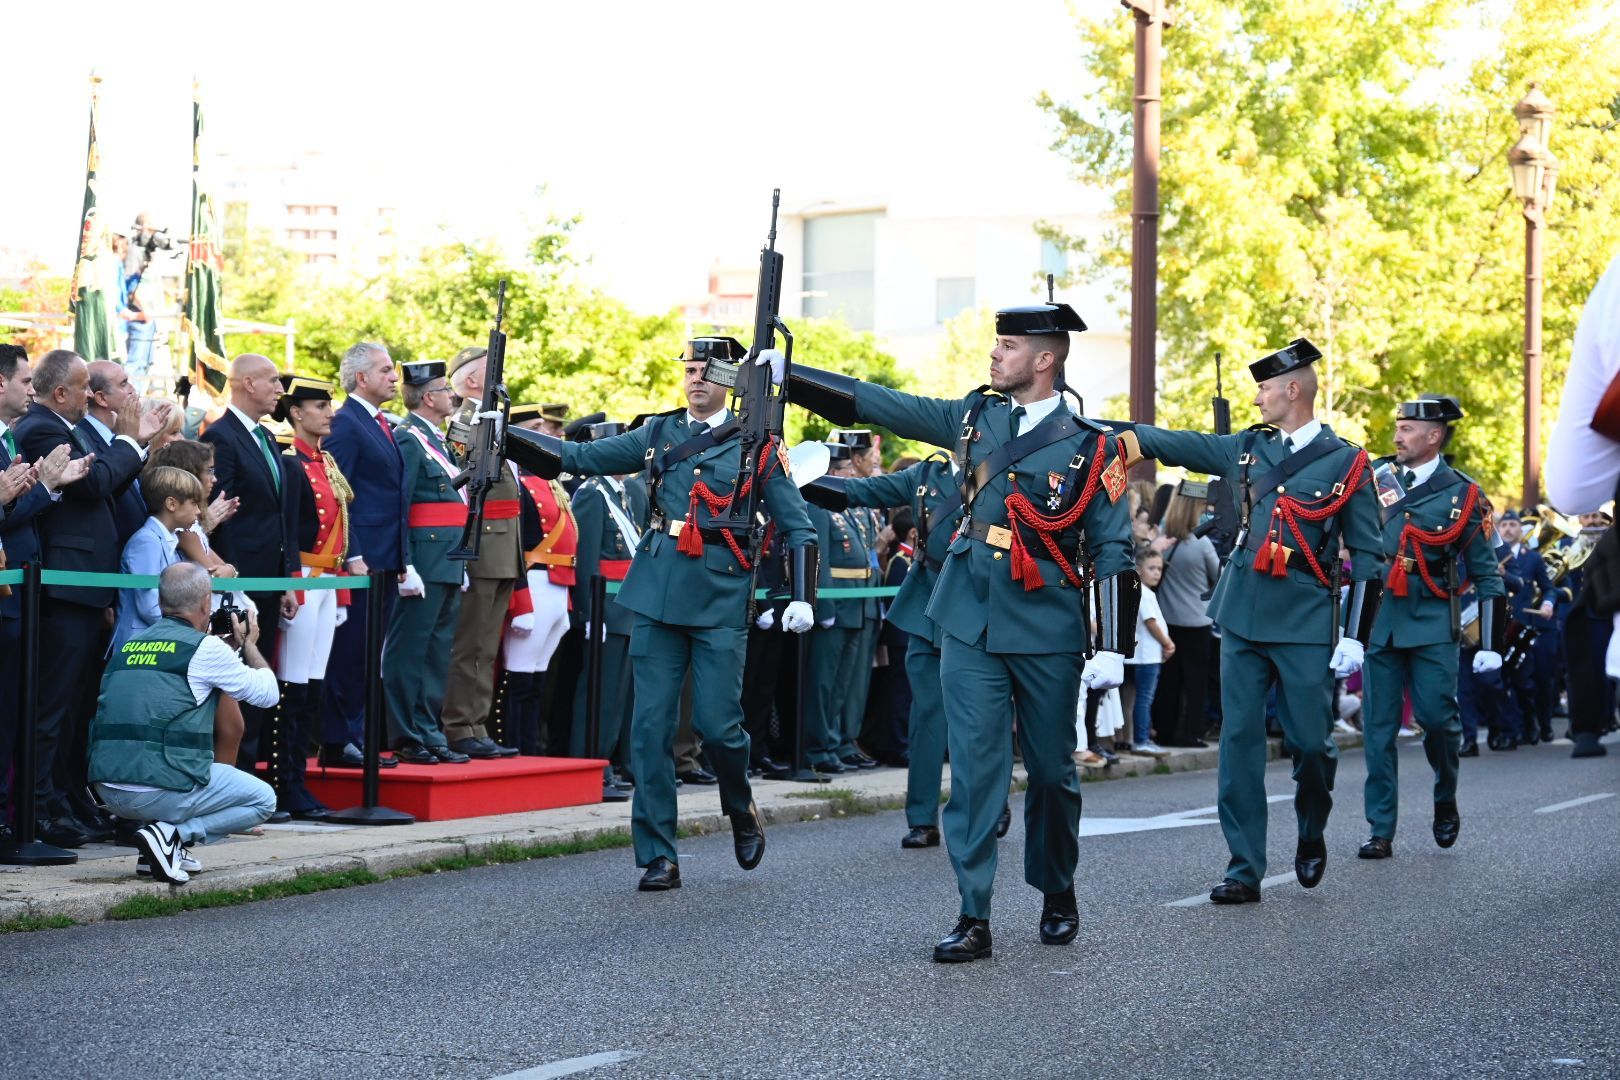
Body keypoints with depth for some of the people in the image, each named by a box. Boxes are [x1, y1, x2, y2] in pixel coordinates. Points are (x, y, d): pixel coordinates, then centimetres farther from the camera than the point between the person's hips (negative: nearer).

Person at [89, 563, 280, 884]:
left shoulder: (130, 645, 17)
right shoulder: (204, 647, -3)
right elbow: (267, 693, 8)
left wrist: (231, 648, 33)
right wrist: (249, 645, 23)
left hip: (107, 789, 7)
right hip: (159, 789, -7)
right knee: (263, 799, 13)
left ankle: (169, 846, 13)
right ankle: (171, 834, -6)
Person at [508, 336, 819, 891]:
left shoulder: (756, 446, 3)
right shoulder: (659, 434, 11)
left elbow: (798, 527, 3)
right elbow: (579, 457, 9)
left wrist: (803, 597, -8)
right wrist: (502, 434, 0)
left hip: (721, 600, -3)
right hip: (658, 596, 3)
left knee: (717, 723, -5)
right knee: (650, 729, -1)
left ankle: (742, 811, 26)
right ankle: (658, 856, 6)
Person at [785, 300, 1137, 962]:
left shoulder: (1091, 448, -3)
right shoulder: (976, 418, 7)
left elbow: (1113, 554, -4)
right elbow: (875, 405, 7)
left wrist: (1112, 648, -10)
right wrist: (782, 375, 2)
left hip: (1047, 635, -2)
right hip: (971, 627, 2)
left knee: (1052, 771, 11)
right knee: (974, 771, -4)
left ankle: (1058, 895, 32)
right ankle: (973, 920, -2)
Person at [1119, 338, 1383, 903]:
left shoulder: (1346, 462, -1)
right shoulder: (1246, 448, 10)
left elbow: (1365, 555, -1)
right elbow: (1169, 443, 12)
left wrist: (1355, 636, -6)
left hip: (1305, 622, -4)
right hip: (1242, 617, 4)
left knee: (1311, 741, 0)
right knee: (1239, 739, 1)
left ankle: (1312, 832, 30)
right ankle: (1245, 869, 5)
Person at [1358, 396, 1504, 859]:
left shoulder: (1463, 495, 2)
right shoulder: (1377, 478, 8)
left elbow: (1486, 574, 5)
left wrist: (1490, 645, 2)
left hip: (1433, 621, -2)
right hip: (1380, 617, 2)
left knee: (1437, 715, -8)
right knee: (1378, 726, 0)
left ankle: (1446, 799, 20)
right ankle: (1381, 831, 5)